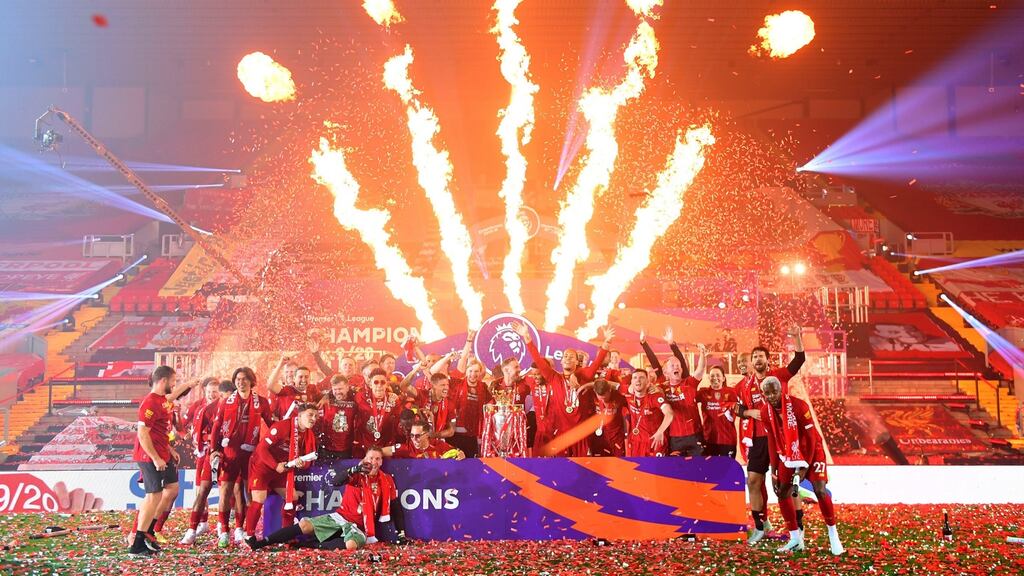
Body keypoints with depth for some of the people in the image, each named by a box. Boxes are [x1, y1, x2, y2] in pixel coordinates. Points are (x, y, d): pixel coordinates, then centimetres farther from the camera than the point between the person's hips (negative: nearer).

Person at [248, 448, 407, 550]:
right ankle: (262, 543, -9)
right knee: (304, 524, -15)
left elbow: (396, 507, 9)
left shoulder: (387, 481, 2)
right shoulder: (356, 474, 1)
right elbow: (335, 481, -17)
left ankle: (314, 546, -22)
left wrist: (401, 532, 5)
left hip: (359, 527, -1)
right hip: (339, 517, 1)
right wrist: (354, 470, -33)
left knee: (351, 545, -36)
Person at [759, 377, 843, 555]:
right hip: (788, 453, 5)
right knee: (782, 492, 0)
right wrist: (773, 471, 1)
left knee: (820, 490, -18)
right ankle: (795, 538, 13)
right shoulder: (765, 412, -9)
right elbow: (772, 442, 1)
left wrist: (805, 466, -19)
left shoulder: (798, 405, -25)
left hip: (811, 450, -5)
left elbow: (811, 438, -19)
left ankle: (833, 536, -3)